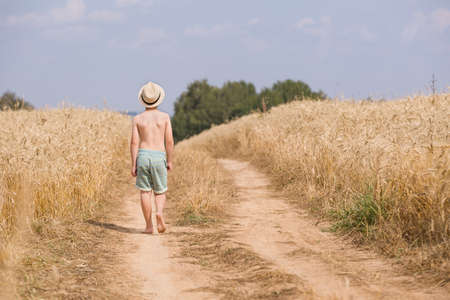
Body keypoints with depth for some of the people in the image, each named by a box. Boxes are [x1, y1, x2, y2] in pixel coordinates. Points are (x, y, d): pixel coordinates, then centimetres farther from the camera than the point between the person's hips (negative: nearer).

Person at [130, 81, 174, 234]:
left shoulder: (137, 119, 2)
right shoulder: (164, 117, 1)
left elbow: (134, 143, -2)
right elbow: (169, 141, -1)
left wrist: (133, 165, 2)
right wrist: (170, 161, 9)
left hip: (142, 156, 0)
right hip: (159, 157, 0)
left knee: (145, 192, 8)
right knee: (160, 192, 12)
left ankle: (149, 226, 6)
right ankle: (159, 213, -17)